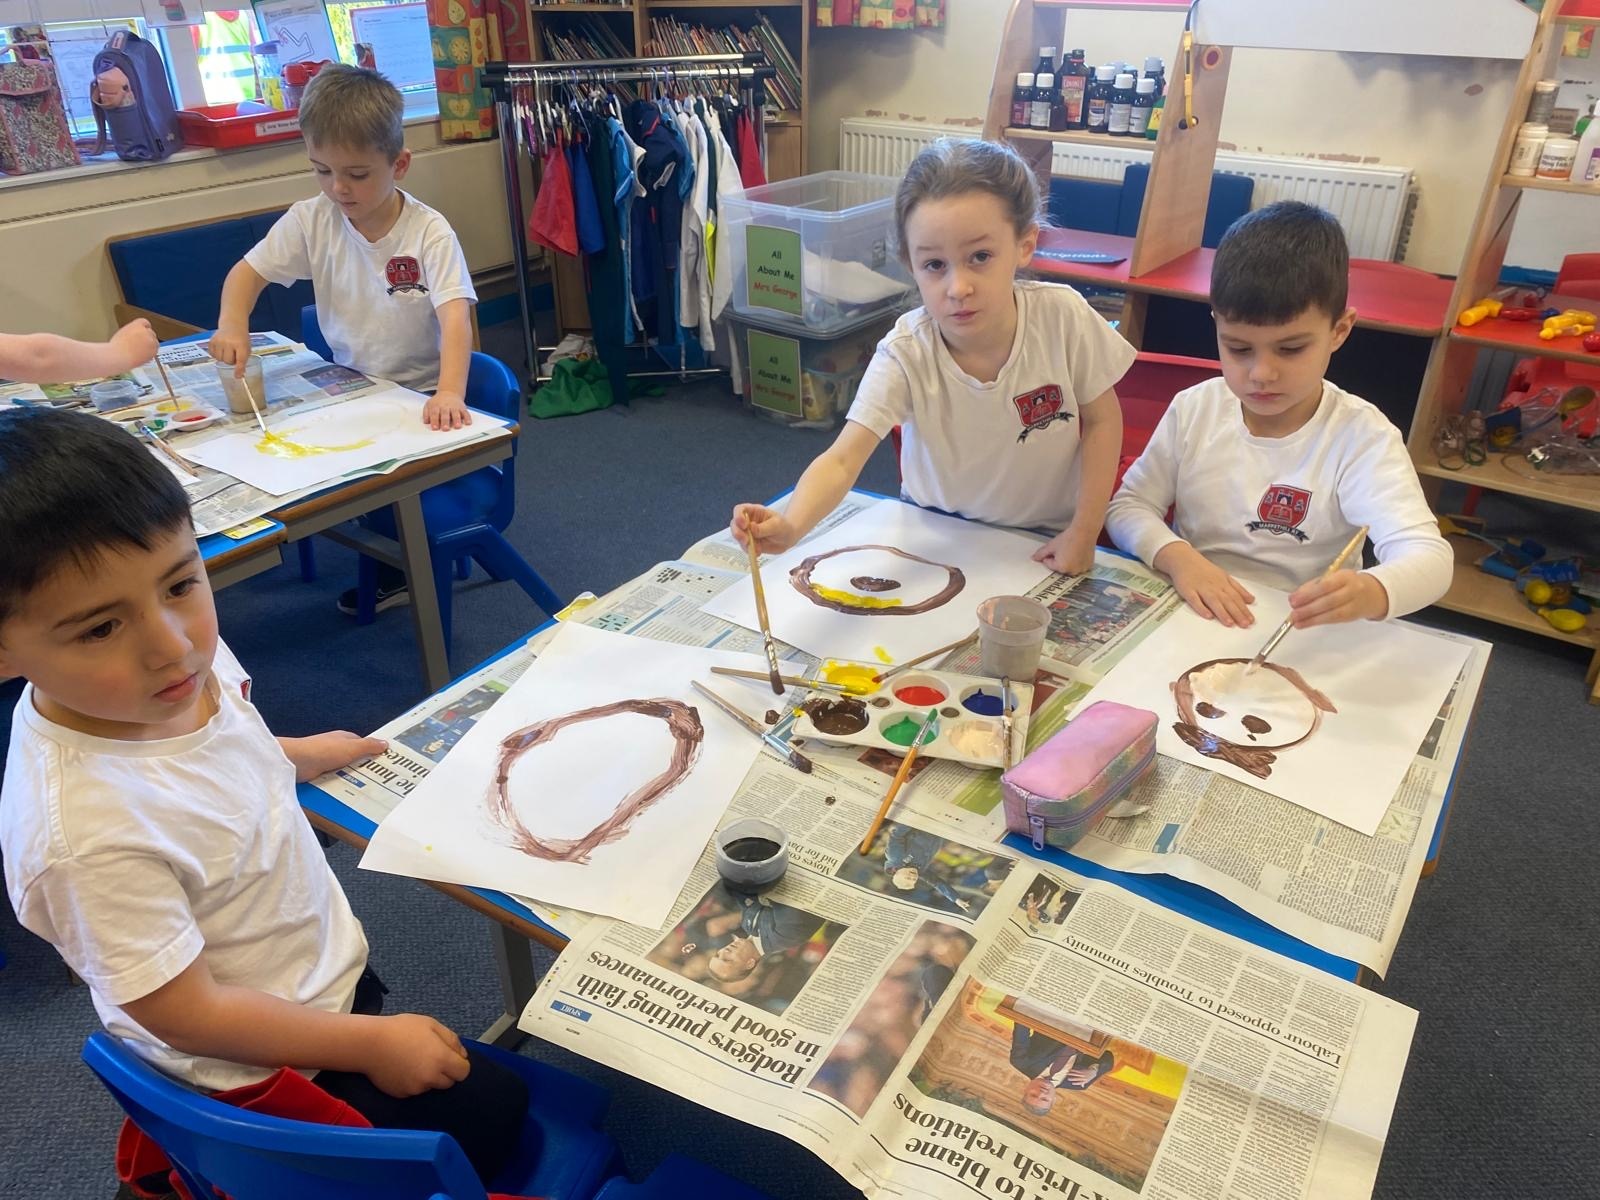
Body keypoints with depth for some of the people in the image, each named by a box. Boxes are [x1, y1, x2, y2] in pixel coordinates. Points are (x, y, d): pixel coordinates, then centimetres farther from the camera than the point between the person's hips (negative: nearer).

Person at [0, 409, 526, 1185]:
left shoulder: (191, 660, -18)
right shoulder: (88, 833, -38)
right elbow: (188, 1016, -26)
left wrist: (302, 755, 13)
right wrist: (372, 1043, -18)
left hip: (325, 968, 7)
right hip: (259, 1068, -6)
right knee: (492, 1112, 8)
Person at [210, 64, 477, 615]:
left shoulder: (429, 232, -16)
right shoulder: (311, 220, -4)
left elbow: (455, 315, -27)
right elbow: (247, 271, 3)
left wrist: (450, 393, -44)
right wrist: (232, 325, -20)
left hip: (420, 395, -5)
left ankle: (394, 568, 5)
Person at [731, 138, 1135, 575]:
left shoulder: (1063, 318, -21)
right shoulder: (905, 354, -25)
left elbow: (1101, 419, -6)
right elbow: (842, 460, -32)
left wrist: (1084, 531, -10)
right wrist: (790, 525, -52)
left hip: (1043, 542, 0)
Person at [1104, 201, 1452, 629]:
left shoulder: (1360, 437, -11)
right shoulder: (1193, 410, -1)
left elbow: (1429, 558, -20)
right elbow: (1127, 507, 3)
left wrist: (1369, 593, -42)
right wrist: (1176, 555, -18)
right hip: (1190, 622, 2)